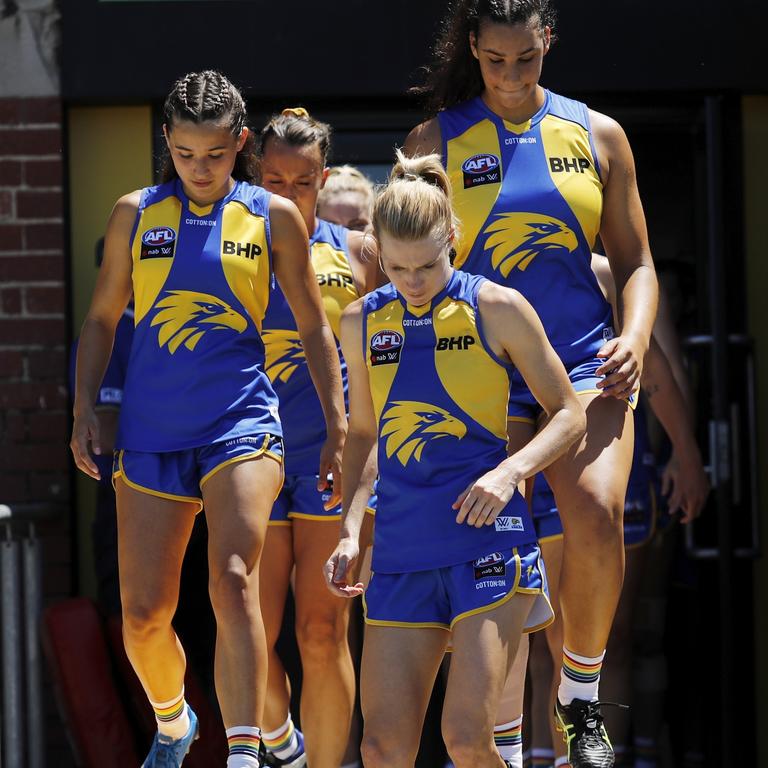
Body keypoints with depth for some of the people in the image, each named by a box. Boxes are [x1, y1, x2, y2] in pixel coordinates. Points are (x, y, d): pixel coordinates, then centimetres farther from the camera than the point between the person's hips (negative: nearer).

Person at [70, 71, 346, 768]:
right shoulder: (136, 214, 7)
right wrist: (85, 410, 6)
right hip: (151, 430, 2)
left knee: (233, 578, -23)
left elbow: (314, 330, 9)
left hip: (241, 420, -2)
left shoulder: (274, 217, 3)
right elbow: (102, 319, 15)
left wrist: (338, 429, 5)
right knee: (144, 615, 4)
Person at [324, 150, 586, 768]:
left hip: (488, 541, -4)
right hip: (400, 549, 4)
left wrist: (510, 471, -14)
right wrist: (350, 530, 8)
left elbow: (570, 414, 3)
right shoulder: (362, 322, 9)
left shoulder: (497, 310, -2)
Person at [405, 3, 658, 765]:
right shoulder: (435, 142, 5)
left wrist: (634, 338, -4)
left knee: (596, 516, -22)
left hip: (584, 360, 0)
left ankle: (581, 699, 0)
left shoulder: (596, 135, 9)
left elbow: (635, 261, 14)